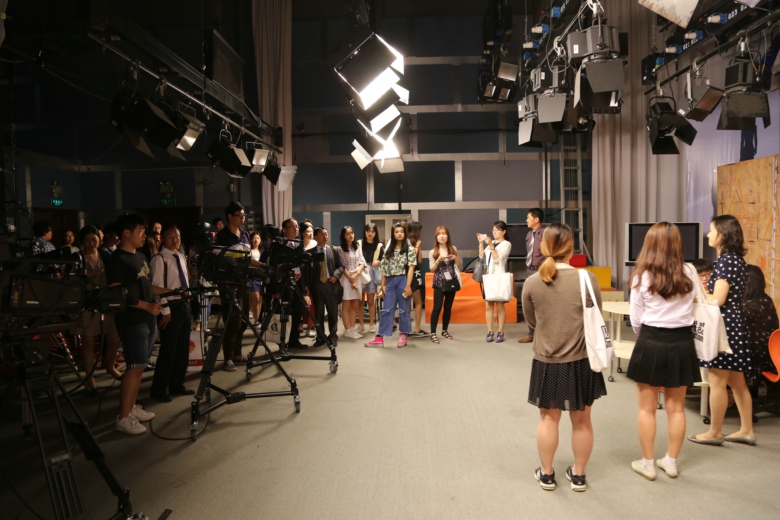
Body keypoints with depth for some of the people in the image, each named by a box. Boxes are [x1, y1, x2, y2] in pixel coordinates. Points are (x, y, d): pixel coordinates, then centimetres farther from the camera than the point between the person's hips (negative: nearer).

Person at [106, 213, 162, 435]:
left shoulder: (140, 256, 15)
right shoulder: (117, 260, -12)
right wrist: (146, 306, -23)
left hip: (148, 319, 9)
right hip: (132, 320, -9)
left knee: (140, 366, 13)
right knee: (135, 367, -9)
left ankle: (132, 408, 22)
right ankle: (123, 418, -3)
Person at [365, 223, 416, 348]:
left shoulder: (409, 249, 0)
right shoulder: (388, 250, 12)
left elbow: (411, 268, -6)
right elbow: (384, 269, 12)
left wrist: (408, 285, -14)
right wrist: (383, 285, 7)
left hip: (402, 280, -4)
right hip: (390, 281, 4)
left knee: (403, 309, 4)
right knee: (386, 309, 2)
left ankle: (403, 336, 17)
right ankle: (380, 338, 2)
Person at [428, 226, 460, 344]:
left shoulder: (453, 249, 4)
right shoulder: (433, 252, -1)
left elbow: (459, 266, 9)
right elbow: (432, 269, -2)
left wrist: (455, 258, -11)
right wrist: (438, 261, -18)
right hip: (439, 283, -2)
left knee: (448, 307, 8)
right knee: (437, 307, -9)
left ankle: (445, 330, 22)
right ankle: (433, 333, -5)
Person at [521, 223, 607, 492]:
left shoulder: (532, 282, -11)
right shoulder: (587, 279, -14)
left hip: (546, 362, 1)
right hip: (580, 361, 0)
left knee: (548, 417, 18)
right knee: (581, 420, 16)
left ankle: (546, 474, 31)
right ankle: (578, 475, 32)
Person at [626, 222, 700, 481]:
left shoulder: (643, 277, -10)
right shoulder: (689, 275, -3)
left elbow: (636, 320, -3)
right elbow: (689, 307, 13)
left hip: (651, 343, -3)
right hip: (682, 343, 3)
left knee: (647, 408, 8)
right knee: (676, 408, 14)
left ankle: (648, 463, 16)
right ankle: (671, 461, 25)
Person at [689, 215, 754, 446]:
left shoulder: (724, 260, -17)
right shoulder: (737, 259, 13)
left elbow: (718, 300, -20)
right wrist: (706, 286, 16)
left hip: (724, 325, -10)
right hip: (736, 323, 10)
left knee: (717, 382, 0)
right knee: (737, 382, 15)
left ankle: (714, 433, 9)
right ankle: (746, 430, 22)